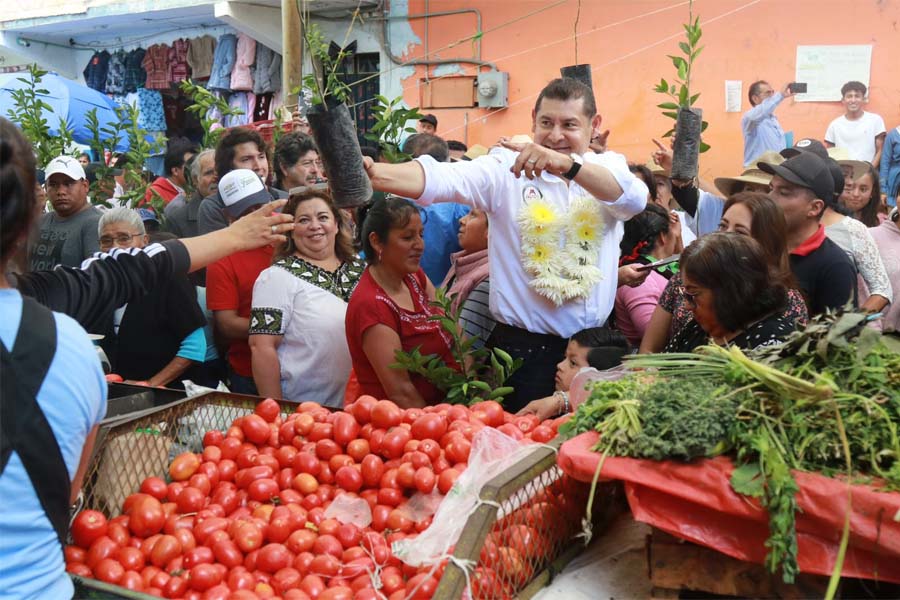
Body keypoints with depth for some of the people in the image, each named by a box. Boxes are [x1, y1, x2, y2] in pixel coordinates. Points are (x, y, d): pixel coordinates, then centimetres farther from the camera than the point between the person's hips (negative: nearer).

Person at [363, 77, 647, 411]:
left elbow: (634, 198, -19)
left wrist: (567, 165, -37)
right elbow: (443, 178, -22)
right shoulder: (507, 168, -6)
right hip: (526, 349, -3)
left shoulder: (609, 167, 3)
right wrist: (374, 173, -42)